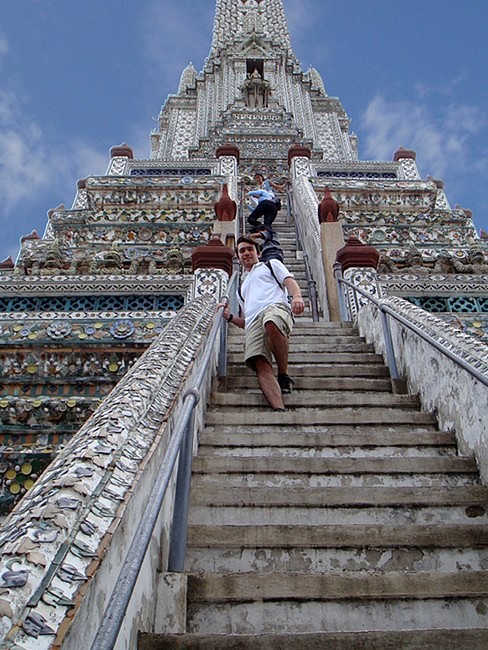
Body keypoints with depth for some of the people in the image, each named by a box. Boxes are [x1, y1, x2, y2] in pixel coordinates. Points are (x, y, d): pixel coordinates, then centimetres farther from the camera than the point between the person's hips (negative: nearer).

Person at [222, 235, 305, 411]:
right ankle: (279, 409, -41)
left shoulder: (271, 265, 32)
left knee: (271, 324, -43)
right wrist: (230, 317, 17)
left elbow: (289, 281, 11)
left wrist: (297, 296, -12)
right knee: (261, 366, -25)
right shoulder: (241, 288, 43)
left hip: (275, 306, -4)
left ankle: (284, 376, -26)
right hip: (252, 323, 4)